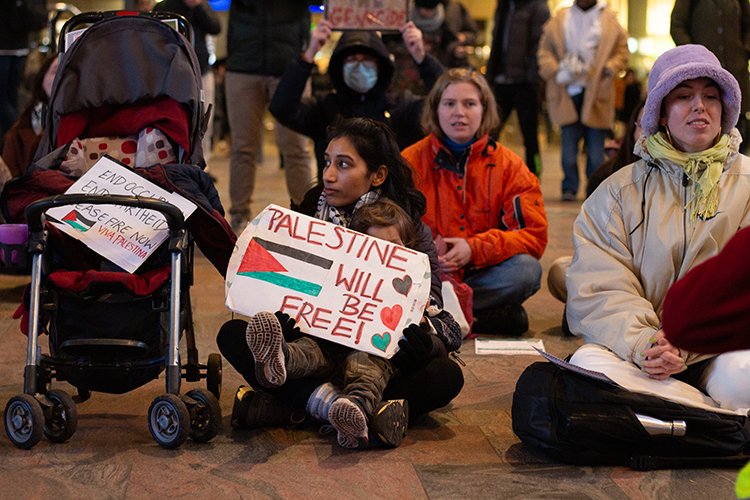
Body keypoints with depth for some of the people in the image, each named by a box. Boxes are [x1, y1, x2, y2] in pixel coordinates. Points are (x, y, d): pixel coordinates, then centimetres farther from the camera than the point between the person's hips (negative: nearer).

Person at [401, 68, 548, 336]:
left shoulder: (509, 165, 3)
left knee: (527, 270, -28)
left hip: (483, 277, 1)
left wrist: (475, 248, -20)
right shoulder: (411, 161, 3)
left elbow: (534, 234, -5)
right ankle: (497, 316, -27)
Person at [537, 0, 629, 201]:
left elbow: (622, 52, 7)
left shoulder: (610, 20, 7)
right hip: (568, 92, 1)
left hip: (597, 93, -1)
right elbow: (545, 51, 9)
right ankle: (569, 188, 10)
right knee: (569, 145, 0)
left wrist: (609, 69, -8)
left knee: (596, 145, 1)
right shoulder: (559, 19, 11)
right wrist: (556, 71, -5)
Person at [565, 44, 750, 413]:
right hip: (636, 348, 2)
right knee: (587, 366, -31)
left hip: (718, 350, -2)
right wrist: (642, 343, -21)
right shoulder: (619, 192, 10)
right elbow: (598, 288, -2)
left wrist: (688, 344, -20)